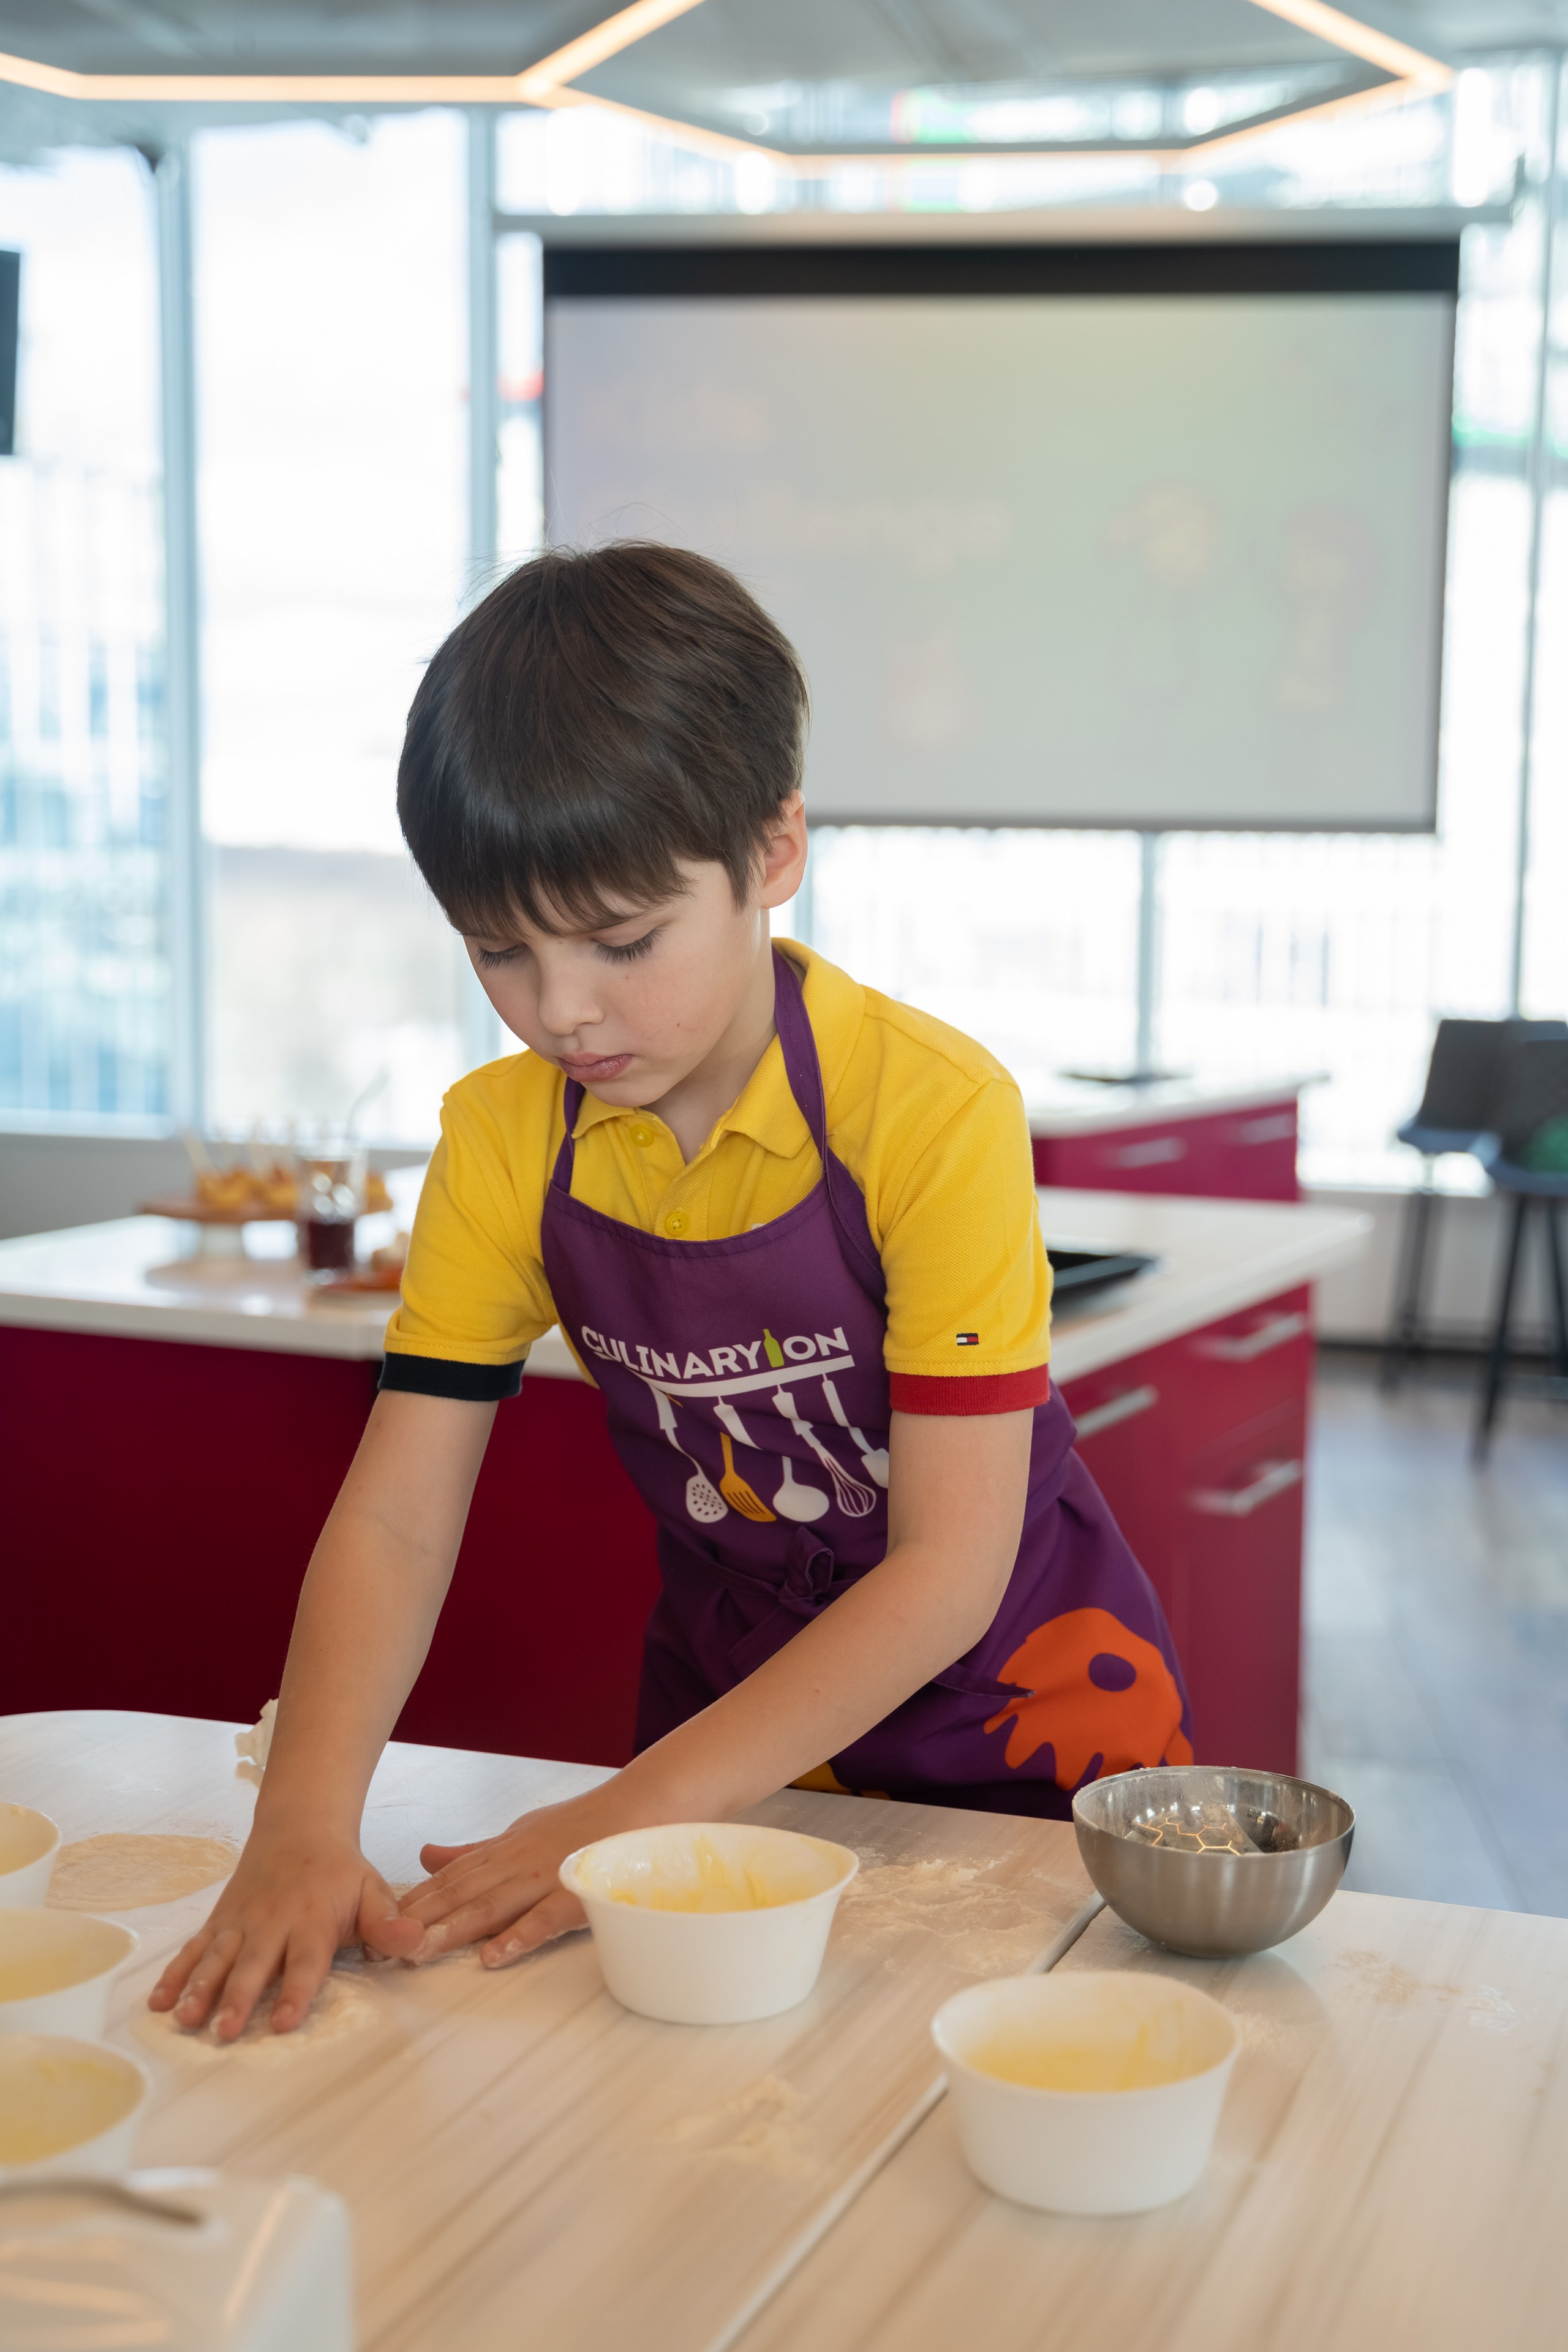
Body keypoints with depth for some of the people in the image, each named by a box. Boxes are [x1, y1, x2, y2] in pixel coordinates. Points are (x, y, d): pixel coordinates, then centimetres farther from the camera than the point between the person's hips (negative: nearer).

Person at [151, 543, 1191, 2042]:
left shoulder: (935, 1111, -21)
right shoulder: (504, 1141, -7)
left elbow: (950, 1567, -22)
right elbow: (395, 1518, -10)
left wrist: (632, 1817, -29)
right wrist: (303, 1830, -26)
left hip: (1011, 1700, -3)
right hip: (738, 1711, 3)